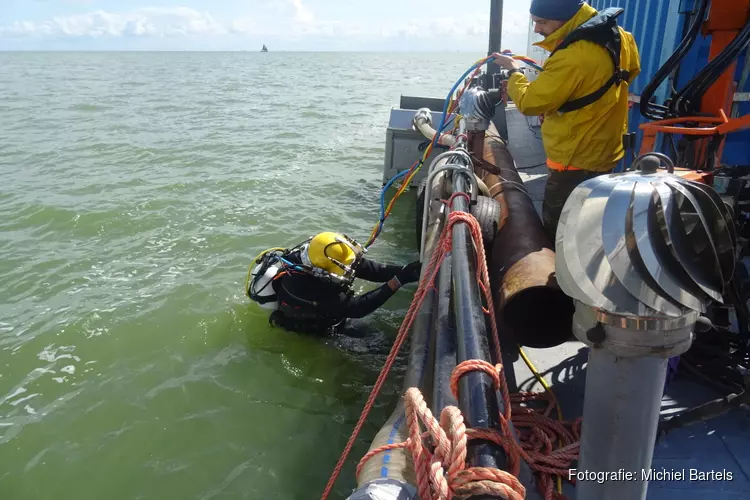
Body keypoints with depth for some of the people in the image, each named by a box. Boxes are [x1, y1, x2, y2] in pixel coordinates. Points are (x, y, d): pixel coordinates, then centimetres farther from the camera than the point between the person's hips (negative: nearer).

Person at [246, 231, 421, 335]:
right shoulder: (316, 291, -42)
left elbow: (367, 267, -22)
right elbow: (358, 308, -37)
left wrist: (405, 270, -32)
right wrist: (397, 281, -42)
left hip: (320, 310, 7)